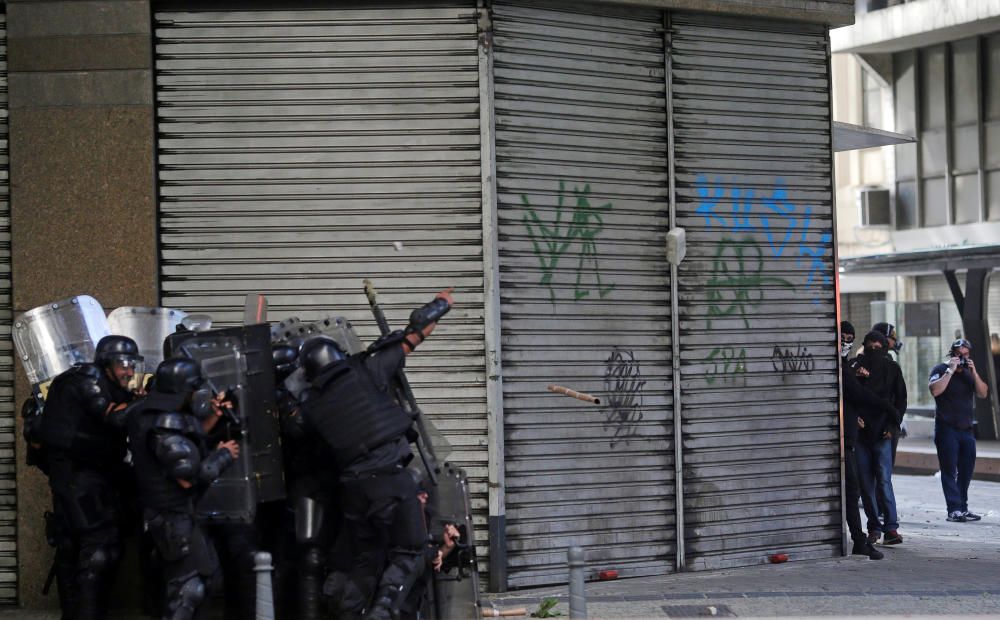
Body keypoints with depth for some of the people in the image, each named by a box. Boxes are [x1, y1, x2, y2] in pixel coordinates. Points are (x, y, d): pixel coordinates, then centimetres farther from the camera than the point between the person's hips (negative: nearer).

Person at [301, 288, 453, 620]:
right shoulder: (365, 372, 0)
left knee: (368, 559, 20)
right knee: (407, 556, 4)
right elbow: (415, 333, 7)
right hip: (391, 478, -4)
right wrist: (440, 304, 24)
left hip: (353, 486, 4)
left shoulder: (313, 408, 9)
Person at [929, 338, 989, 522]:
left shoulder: (969, 373, 14)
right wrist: (951, 370, -18)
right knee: (950, 471, -7)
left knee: (966, 471, 7)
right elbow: (935, 390, -20)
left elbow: (983, 393, 3)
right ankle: (954, 510, -10)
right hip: (946, 429, -6)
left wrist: (973, 372, -8)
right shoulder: (940, 370, -2)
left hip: (966, 429, 6)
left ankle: (963, 508, 14)